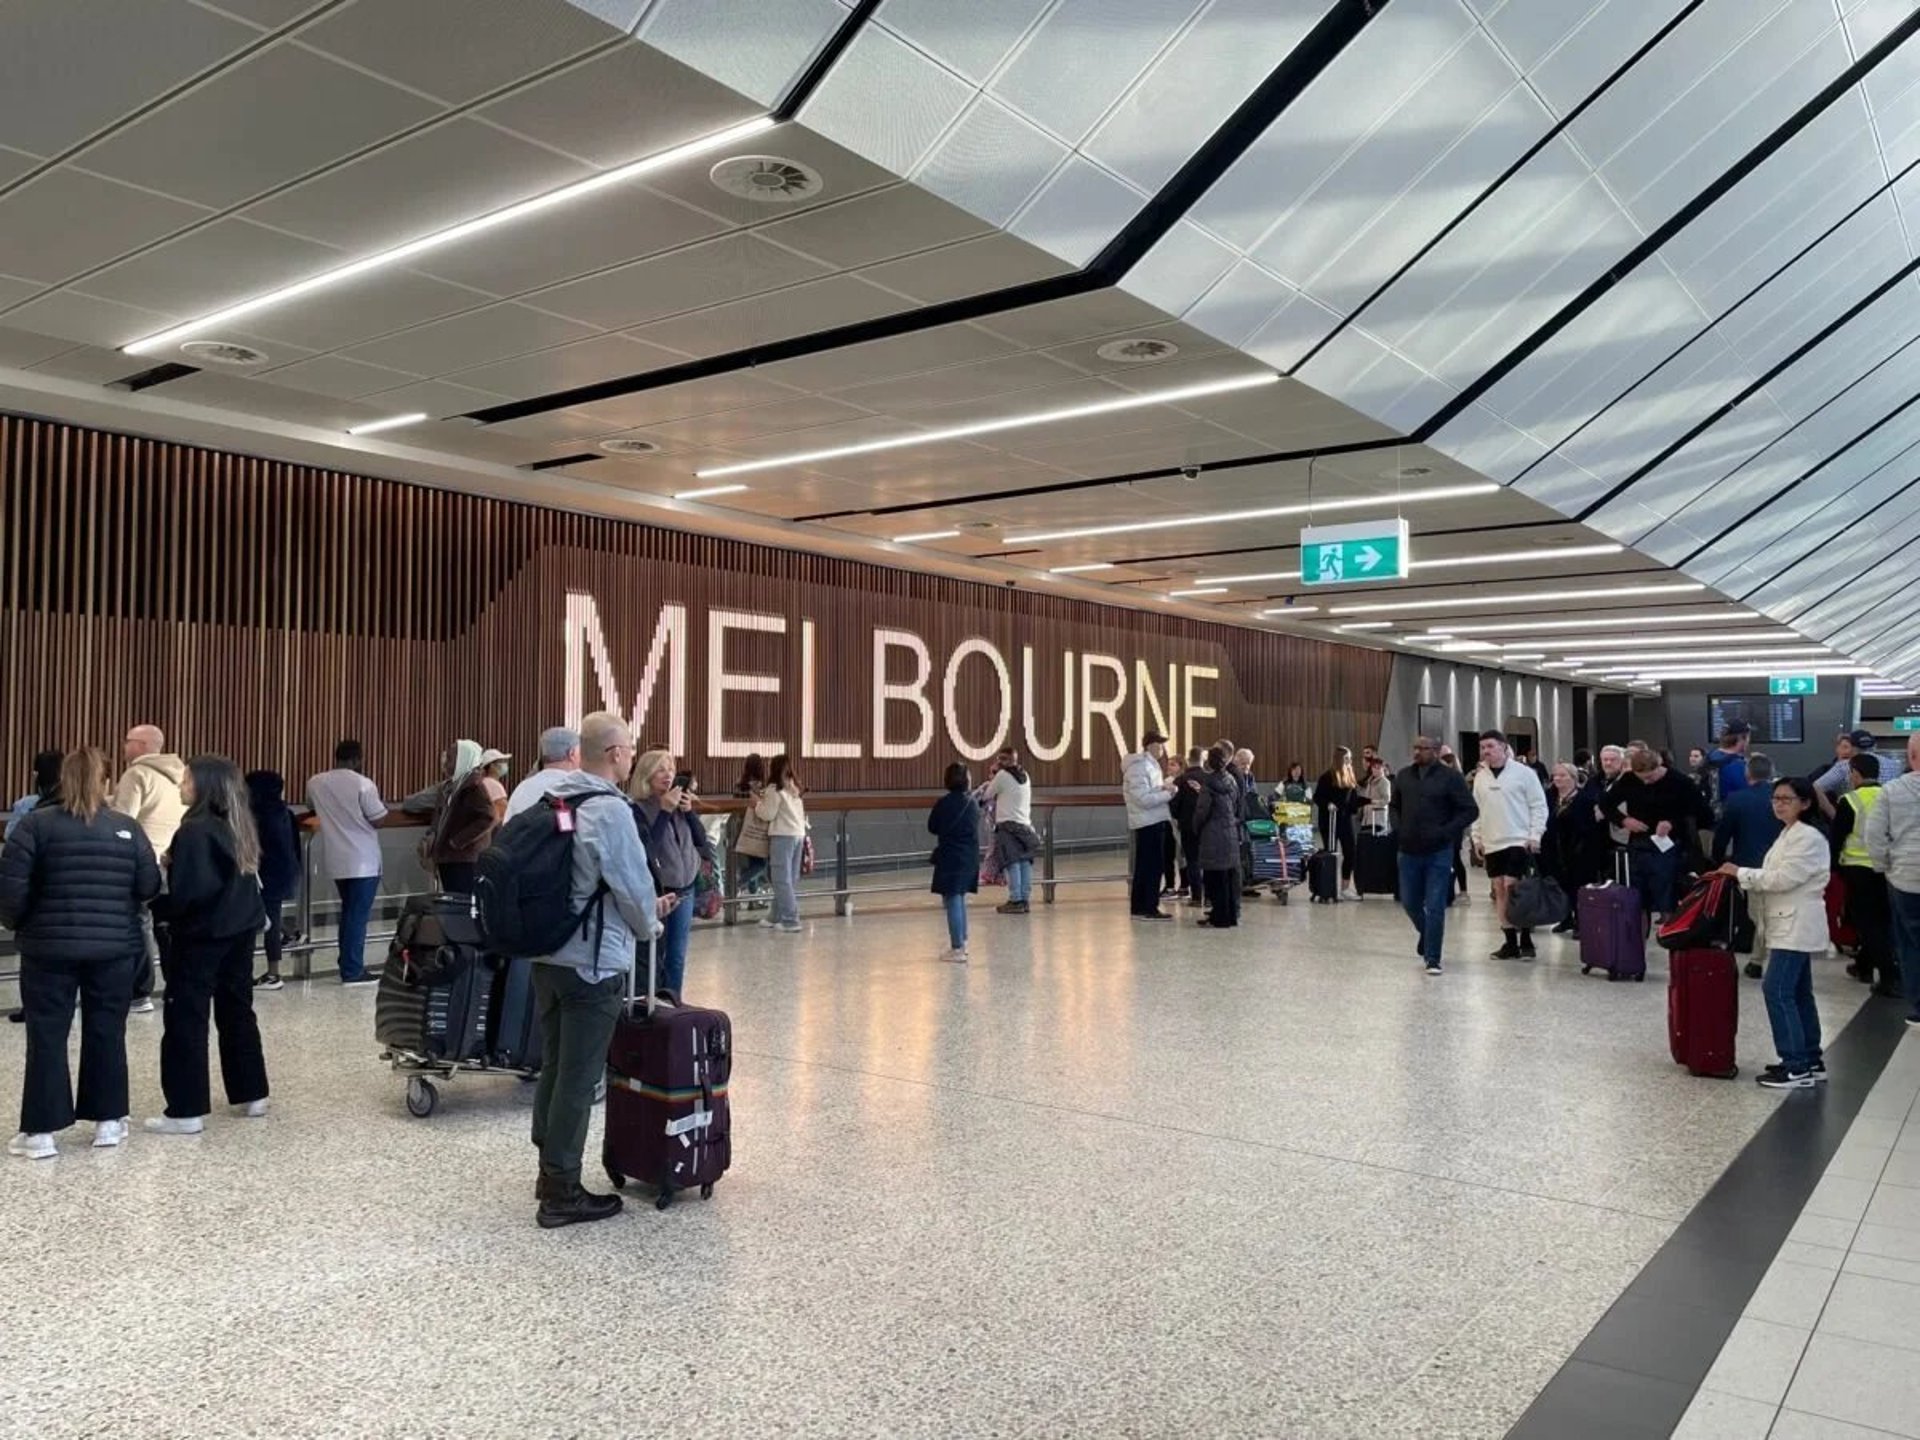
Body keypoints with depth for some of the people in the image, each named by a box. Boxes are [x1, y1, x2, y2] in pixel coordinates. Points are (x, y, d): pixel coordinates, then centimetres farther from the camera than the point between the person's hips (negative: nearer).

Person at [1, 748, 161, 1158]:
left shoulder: (36, 824, -5)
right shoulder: (128, 828, 0)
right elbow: (149, 886, 0)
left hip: (50, 946, -1)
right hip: (115, 948, 2)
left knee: (47, 1036, 5)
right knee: (107, 1033, 10)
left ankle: (41, 1132, 7)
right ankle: (108, 1122, 16)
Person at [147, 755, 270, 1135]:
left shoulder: (195, 831, -18)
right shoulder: (238, 826, 7)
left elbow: (185, 893, -22)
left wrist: (154, 905, -5)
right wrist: (174, 865, 10)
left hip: (200, 936, -8)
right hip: (239, 932, 8)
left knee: (186, 1020, -1)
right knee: (238, 1011, 17)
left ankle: (187, 1111, 1)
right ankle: (252, 1094, 24)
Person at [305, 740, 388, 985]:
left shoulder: (315, 783, 4)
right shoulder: (363, 784, -14)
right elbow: (380, 820, -12)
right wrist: (379, 799, 5)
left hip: (336, 860, 6)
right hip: (363, 861, -6)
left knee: (349, 912, 18)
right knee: (358, 915, -2)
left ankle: (349, 966, 22)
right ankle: (352, 971, -1)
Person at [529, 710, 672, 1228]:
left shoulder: (556, 803, 9)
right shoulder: (611, 810, -18)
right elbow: (633, 884, -14)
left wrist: (644, 907, 20)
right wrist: (649, 925, 7)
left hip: (547, 956, 9)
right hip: (593, 965, -8)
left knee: (552, 1067, 17)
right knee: (579, 1079, 0)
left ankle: (550, 1172, 29)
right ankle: (562, 1194, 8)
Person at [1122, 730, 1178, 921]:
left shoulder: (1151, 764, 16)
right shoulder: (1138, 767, -16)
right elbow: (1144, 799, -22)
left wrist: (1165, 787, 2)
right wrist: (1168, 793, -16)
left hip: (1156, 821, 10)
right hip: (1148, 822, -10)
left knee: (1146, 865, 13)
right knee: (1152, 865, -6)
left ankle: (1140, 906, 19)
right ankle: (1147, 907, 0)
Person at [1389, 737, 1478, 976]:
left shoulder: (1451, 777, -7)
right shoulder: (1403, 776, 8)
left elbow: (1470, 810, -7)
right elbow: (1394, 806, 21)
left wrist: (1446, 832, -15)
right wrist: (1397, 828, 4)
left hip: (1439, 853, -5)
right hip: (1408, 851, 5)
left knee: (1435, 908, -4)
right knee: (1409, 903, 13)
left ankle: (1432, 960, 5)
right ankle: (1427, 935, 41)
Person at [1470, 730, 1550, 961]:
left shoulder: (1523, 772, -6)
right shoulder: (1480, 777, 10)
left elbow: (1539, 806, -5)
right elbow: (1475, 810, 16)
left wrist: (1535, 836, -11)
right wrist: (1477, 838, 10)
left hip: (1518, 841, -5)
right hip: (1491, 844, 6)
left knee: (1514, 889, -10)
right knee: (1500, 891, 6)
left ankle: (1525, 941, 1)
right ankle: (1510, 942, 13)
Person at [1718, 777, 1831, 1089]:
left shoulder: (1809, 838, -14)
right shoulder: (1787, 834, 16)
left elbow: (1784, 878, -21)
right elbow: (1776, 878, 17)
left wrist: (1741, 873, -13)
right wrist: (1743, 878, 3)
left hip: (1797, 926, -10)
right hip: (1787, 924, 10)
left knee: (1777, 990, -12)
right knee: (1798, 993, 14)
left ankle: (1796, 1066, -9)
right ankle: (1811, 1060, 22)